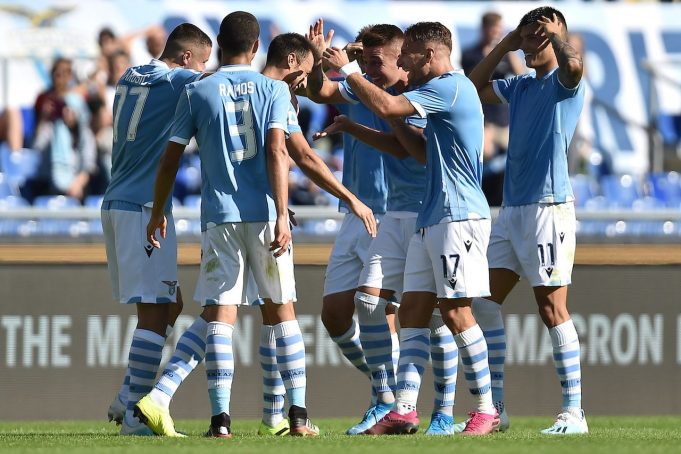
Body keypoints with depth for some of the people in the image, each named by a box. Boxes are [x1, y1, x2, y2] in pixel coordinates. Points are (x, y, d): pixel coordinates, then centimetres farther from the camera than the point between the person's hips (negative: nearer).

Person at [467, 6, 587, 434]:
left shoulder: (564, 83, -6)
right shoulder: (521, 87, 17)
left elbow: (573, 64, -29)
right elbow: (473, 87, 25)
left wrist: (556, 33, -15)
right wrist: (505, 45, 17)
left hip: (549, 206, -8)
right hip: (512, 207, 8)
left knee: (552, 308, -9)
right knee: (485, 301, 4)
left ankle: (574, 412, -6)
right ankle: (496, 407, 8)